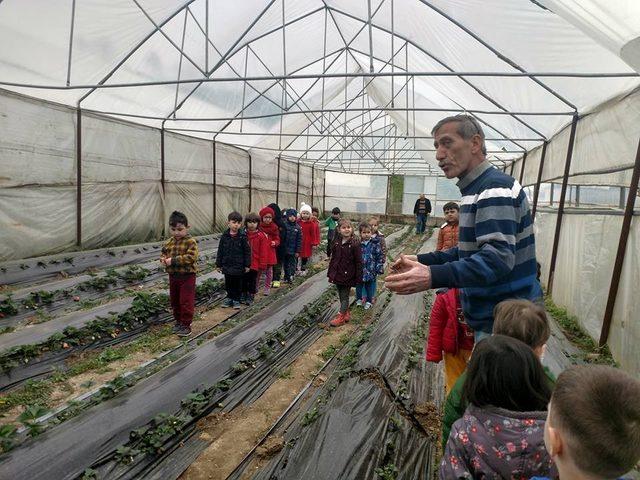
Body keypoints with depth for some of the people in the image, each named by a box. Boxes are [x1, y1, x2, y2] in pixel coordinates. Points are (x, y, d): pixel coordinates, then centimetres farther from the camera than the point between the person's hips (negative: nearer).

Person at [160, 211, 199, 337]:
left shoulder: (191, 242, -15)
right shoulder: (170, 242, 6)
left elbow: (191, 257, -26)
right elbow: (163, 253, 17)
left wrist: (173, 260, -28)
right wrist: (163, 259, -7)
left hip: (187, 276, -7)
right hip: (173, 276, 7)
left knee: (186, 301, -1)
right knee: (174, 301, 18)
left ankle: (186, 325, 11)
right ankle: (178, 321, 34)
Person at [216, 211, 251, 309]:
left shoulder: (243, 236, -8)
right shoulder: (224, 236, -1)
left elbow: (247, 251, -5)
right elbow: (220, 251, 4)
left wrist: (247, 265, -5)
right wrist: (219, 264, 4)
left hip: (239, 266, -2)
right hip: (227, 265, 3)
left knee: (238, 284, 8)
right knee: (228, 283, 14)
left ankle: (236, 300, 22)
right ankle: (229, 298, 30)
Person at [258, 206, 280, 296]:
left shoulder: (274, 227, 0)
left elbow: (277, 239, 5)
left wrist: (275, 243, -15)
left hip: (270, 252, 1)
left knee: (269, 270, 9)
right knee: (259, 270, 8)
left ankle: (267, 288, 23)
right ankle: (256, 286, 24)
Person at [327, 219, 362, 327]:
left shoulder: (354, 244, -14)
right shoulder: (336, 242, 2)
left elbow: (359, 262, -12)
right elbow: (333, 258, 10)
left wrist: (358, 277, -13)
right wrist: (330, 273, 10)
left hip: (348, 275, -6)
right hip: (337, 274, 6)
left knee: (344, 296, 6)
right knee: (341, 296, 16)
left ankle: (341, 317, 16)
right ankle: (347, 313, 33)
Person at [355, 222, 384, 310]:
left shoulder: (375, 244, -11)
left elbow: (380, 257, -5)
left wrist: (379, 268, -8)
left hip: (370, 270, -1)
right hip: (359, 270, 2)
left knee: (369, 286, 14)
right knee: (359, 285, 17)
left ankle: (369, 301, 32)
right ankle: (359, 299, 38)